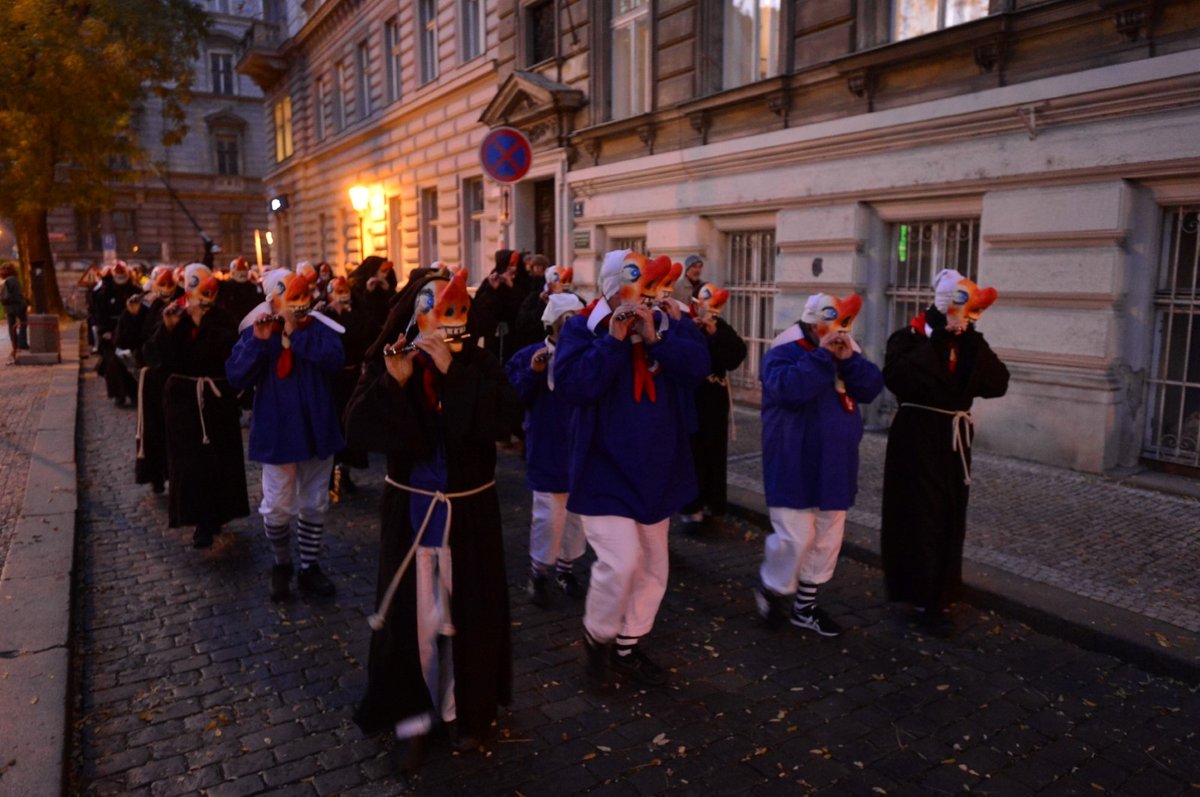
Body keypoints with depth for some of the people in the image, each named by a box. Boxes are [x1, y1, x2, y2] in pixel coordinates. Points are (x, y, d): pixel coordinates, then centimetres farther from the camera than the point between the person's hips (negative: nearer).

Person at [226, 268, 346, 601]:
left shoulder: (320, 328, -4)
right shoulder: (257, 331, -3)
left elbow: (334, 360, -24)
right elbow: (235, 377, -13)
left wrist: (295, 333, -23)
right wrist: (258, 341, -24)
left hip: (317, 430, 1)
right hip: (278, 432, -1)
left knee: (315, 504, 12)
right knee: (277, 506, 4)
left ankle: (309, 567, 27)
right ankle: (281, 565, 28)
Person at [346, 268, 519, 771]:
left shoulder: (479, 365, -5)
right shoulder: (386, 365, -5)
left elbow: (502, 417, -22)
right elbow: (360, 431, -16)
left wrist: (450, 370, -27)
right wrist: (392, 382, -29)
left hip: (470, 510, 0)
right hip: (409, 509, 0)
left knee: (467, 614, 11)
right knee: (411, 614, 9)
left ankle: (466, 710, 32)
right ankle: (413, 713, 28)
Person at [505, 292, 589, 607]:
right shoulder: (530, 355, -5)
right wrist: (532, 372, -23)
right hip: (547, 450, -3)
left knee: (577, 513, 14)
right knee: (547, 515, 0)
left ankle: (566, 567, 32)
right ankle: (538, 572, 19)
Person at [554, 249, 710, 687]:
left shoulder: (667, 324, 4)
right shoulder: (582, 329, -8)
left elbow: (697, 366, -11)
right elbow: (571, 384, -23)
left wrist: (655, 338, -23)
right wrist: (614, 340, -24)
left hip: (655, 471, 6)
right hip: (605, 471, -5)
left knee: (652, 566, 13)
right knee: (621, 560, -16)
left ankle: (628, 645, 34)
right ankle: (596, 636, 14)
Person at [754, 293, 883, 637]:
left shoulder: (846, 351, 10)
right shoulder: (785, 352, -12)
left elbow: (871, 387, 0)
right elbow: (788, 388, -30)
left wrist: (849, 359, -14)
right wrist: (822, 355, -25)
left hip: (833, 465, 8)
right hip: (794, 467, -7)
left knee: (828, 538, 12)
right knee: (796, 536, -8)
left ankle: (805, 605, 27)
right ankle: (771, 590, 20)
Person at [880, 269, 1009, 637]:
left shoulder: (970, 344, 8)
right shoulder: (911, 336, -8)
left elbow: (997, 384, -5)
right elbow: (896, 375, -28)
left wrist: (973, 342, -14)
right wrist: (938, 340, -25)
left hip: (954, 438, 6)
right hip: (917, 437, -6)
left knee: (949, 515, 10)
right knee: (922, 514, -5)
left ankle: (936, 591, 25)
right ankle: (928, 600, 4)